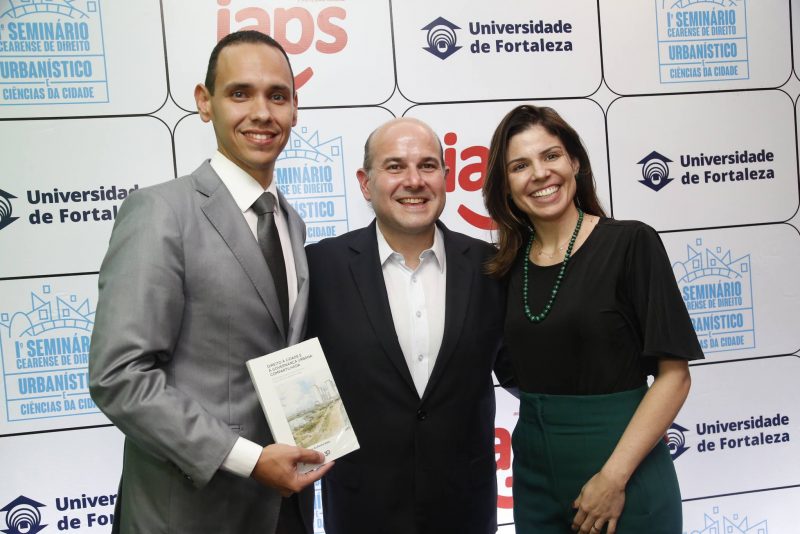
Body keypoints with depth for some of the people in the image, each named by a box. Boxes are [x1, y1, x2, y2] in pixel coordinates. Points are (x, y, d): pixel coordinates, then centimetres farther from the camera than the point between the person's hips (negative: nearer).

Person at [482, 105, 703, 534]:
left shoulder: (631, 243, -11)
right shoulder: (508, 264, 2)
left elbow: (674, 374, -13)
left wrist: (614, 477, -16)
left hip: (626, 478, -4)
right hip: (535, 479, 4)